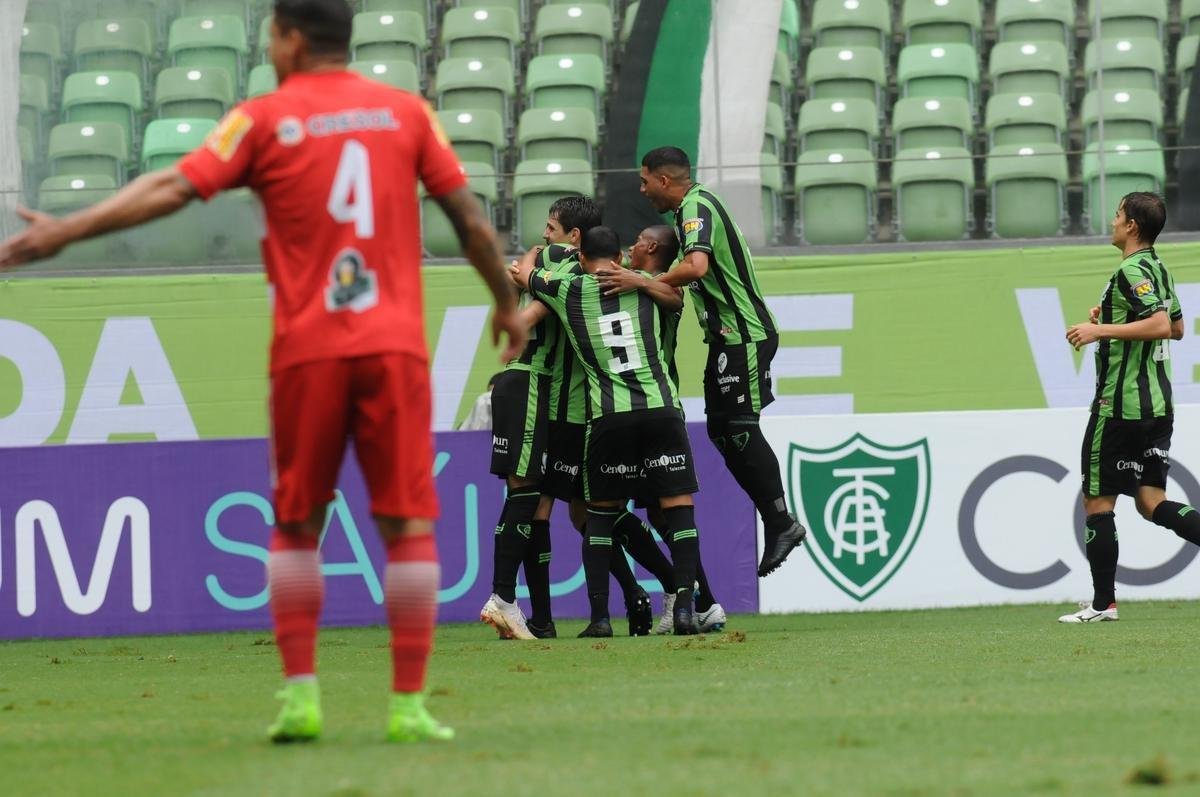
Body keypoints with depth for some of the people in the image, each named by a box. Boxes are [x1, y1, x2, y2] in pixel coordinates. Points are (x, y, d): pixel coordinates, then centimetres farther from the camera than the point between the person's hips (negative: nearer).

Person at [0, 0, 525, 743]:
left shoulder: (265, 119, 1)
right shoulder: (405, 111, 7)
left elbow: (171, 187, -7)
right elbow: (469, 215, 9)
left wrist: (67, 230, -6)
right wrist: (508, 302, 22)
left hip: (308, 352, 0)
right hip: (395, 346, 1)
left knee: (296, 526, 12)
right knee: (410, 525, 2)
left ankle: (300, 694, 4)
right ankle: (409, 706, -3)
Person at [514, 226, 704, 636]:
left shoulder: (568, 290, 7)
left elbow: (523, 273, 27)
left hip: (608, 416, 0)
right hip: (661, 409, 0)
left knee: (601, 513, 12)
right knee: (679, 506, 2)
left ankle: (599, 615, 8)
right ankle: (684, 607, -10)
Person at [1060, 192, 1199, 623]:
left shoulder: (1131, 272, -15)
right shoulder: (1160, 271, 14)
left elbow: (1161, 326, -27)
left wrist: (1101, 330, -24)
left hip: (1120, 405, -9)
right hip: (1158, 403, 9)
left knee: (1097, 501, 2)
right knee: (1152, 502, 7)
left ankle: (1103, 603, 5)